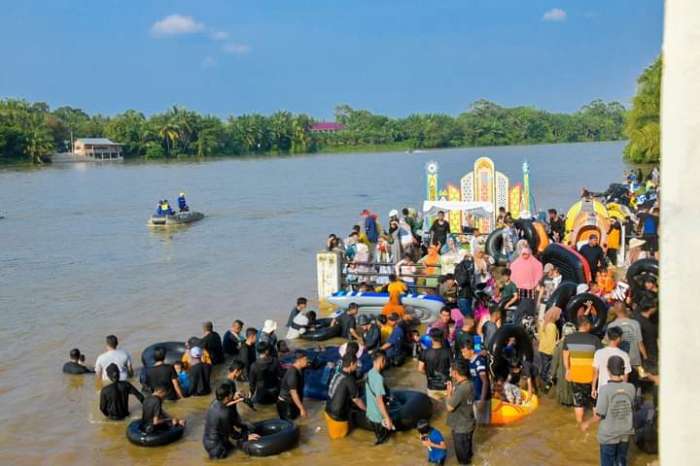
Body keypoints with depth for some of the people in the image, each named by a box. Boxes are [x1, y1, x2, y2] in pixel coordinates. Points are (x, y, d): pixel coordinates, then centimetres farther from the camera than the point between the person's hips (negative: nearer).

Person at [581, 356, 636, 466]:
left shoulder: (605, 389, -22)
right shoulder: (630, 388, -11)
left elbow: (600, 415, -18)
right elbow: (631, 407, 6)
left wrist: (587, 423, 0)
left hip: (609, 435, -4)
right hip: (625, 434, 4)